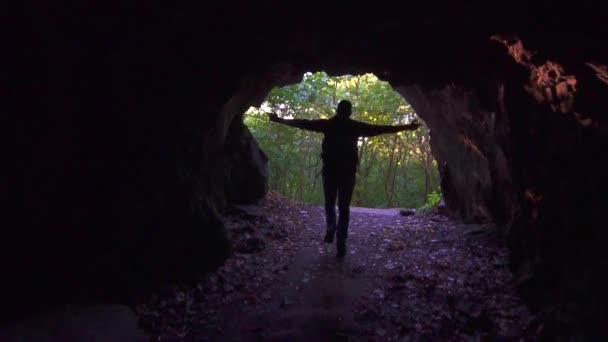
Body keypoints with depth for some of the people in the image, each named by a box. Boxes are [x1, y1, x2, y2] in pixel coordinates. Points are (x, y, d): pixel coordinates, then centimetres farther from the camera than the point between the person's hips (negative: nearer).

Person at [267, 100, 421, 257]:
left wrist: (279, 120, 15)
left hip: (330, 170, 0)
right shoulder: (356, 126, 3)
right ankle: (341, 244, -1)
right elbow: (379, 129, 4)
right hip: (348, 171, 0)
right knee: (344, 207, 5)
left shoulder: (328, 124, 3)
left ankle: (331, 228, -8)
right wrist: (407, 127, 10)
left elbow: (304, 123, 6)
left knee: (329, 203, 19)